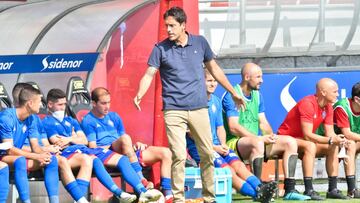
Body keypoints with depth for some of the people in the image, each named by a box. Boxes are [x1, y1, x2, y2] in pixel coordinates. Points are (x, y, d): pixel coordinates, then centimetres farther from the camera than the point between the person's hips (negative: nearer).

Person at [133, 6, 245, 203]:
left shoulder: (200, 43, 7)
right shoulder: (160, 49, 0)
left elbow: (214, 69, 18)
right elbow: (149, 75, -5)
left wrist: (233, 92, 22)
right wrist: (139, 95, -24)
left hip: (199, 108, 3)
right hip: (173, 111, -3)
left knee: (208, 154, 4)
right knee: (179, 156, -11)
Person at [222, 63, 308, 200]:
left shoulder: (257, 95, 17)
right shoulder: (231, 96, -10)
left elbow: (263, 122, 15)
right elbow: (233, 127, -19)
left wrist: (270, 135, -8)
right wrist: (259, 138, -23)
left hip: (257, 141, 8)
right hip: (235, 142, -8)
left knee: (290, 142, -5)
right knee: (257, 143, -39)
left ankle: (289, 190, -12)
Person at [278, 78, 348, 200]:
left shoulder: (328, 107, 1)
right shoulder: (307, 104, -26)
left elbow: (330, 133, 0)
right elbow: (307, 135, -30)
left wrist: (336, 139, -23)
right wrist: (330, 140, -32)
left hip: (304, 140, 9)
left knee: (333, 148, -7)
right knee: (310, 145, -35)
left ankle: (332, 189, -8)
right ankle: (309, 190, -40)